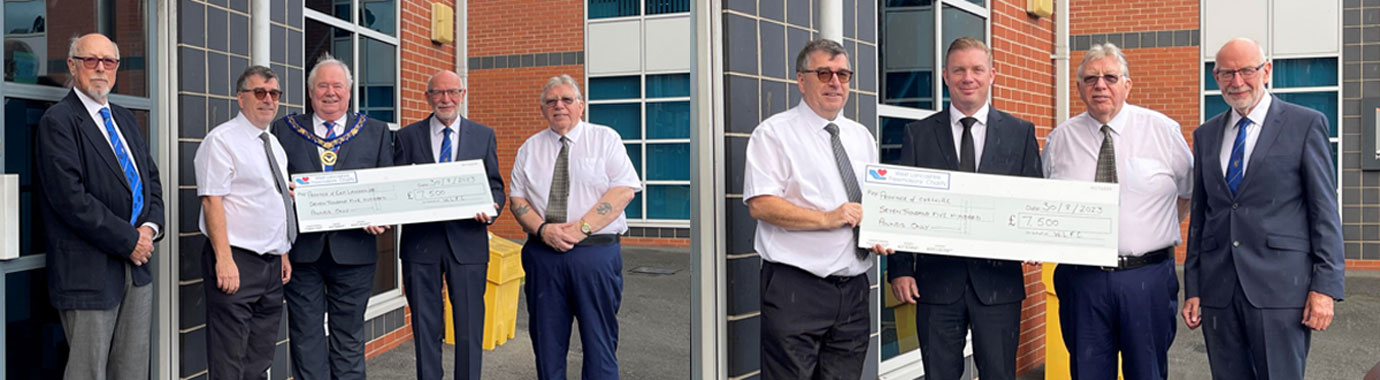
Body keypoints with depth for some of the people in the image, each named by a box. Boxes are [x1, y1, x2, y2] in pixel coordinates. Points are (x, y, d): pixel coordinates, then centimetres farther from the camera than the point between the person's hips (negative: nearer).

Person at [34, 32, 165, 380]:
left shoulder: (125, 119, 17)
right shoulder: (58, 122, -7)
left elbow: (151, 179, 18)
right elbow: (71, 198, -16)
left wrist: (150, 227, -1)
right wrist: (128, 240, -14)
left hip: (137, 267, 7)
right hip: (89, 271, -7)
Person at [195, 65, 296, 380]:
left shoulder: (274, 145, 17)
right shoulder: (222, 140, -8)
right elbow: (212, 201, -15)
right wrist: (224, 260, -22)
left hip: (272, 264, 8)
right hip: (237, 262, -8)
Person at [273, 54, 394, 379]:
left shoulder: (376, 132, 8)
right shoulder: (284, 130, 8)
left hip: (353, 251, 0)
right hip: (301, 250, 0)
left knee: (349, 337, 9)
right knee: (306, 335, 6)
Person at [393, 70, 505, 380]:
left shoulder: (484, 136, 9)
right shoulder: (408, 136, 7)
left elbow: (495, 186, 8)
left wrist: (491, 209, -13)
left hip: (468, 241, 0)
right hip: (421, 241, 0)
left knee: (470, 328, 3)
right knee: (425, 328, 9)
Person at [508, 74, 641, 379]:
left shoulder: (605, 139, 5)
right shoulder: (530, 148, 14)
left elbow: (624, 190, -7)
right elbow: (518, 199, 10)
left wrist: (581, 228, -15)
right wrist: (542, 229, -10)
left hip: (595, 253, -3)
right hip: (542, 253, 3)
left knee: (599, 340, -1)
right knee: (547, 340, 7)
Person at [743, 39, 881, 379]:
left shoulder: (862, 137, 17)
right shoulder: (774, 133, -3)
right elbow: (760, 204, -13)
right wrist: (827, 219, -19)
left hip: (853, 288, 6)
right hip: (795, 288, -6)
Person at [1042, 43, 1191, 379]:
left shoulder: (1163, 130, 2)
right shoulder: (1059, 140, 5)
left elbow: (1191, 190, 14)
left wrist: (1163, 229, 10)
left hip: (1148, 278, -1)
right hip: (1081, 279, 1)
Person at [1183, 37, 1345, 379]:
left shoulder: (1306, 125, 2)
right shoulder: (1205, 135, 13)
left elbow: (1325, 211, -2)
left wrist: (1325, 287, -8)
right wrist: (1192, 289, 10)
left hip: (1280, 287, -4)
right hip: (1218, 290, 4)